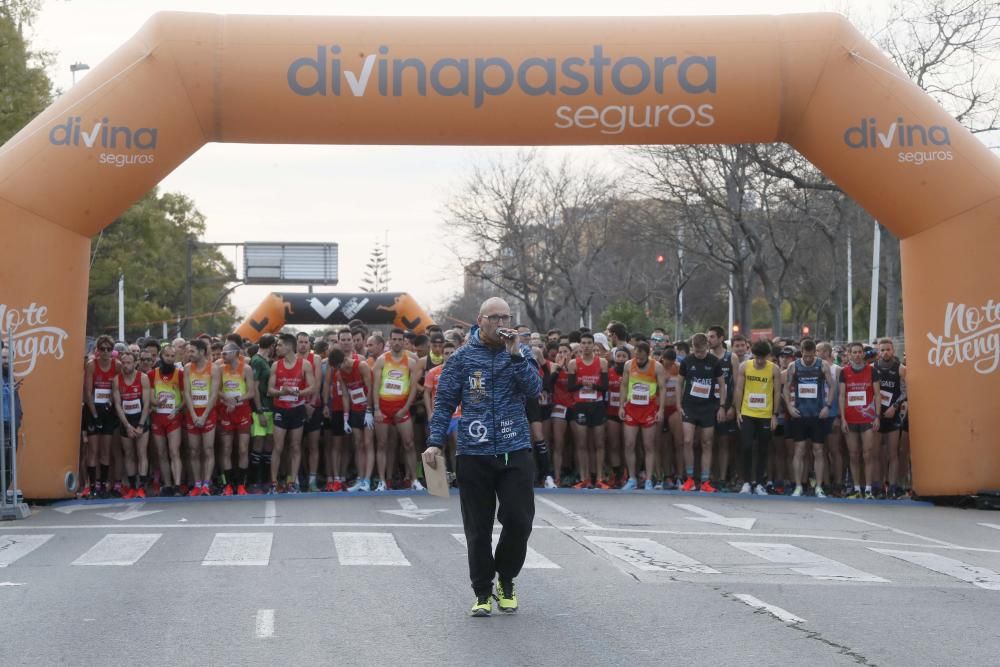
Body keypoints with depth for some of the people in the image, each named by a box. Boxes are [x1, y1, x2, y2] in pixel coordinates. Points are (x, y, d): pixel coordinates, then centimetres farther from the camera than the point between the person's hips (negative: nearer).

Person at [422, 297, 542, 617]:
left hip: (515, 451, 1)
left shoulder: (520, 353, 9)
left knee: (518, 521, -3)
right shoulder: (461, 358, 5)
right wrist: (435, 442, -5)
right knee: (478, 529, 4)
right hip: (473, 455, -1)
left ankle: (506, 582, 21)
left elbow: (534, 388, -6)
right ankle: (483, 593, 17)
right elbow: (444, 401, 4)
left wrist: (515, 355, -15)